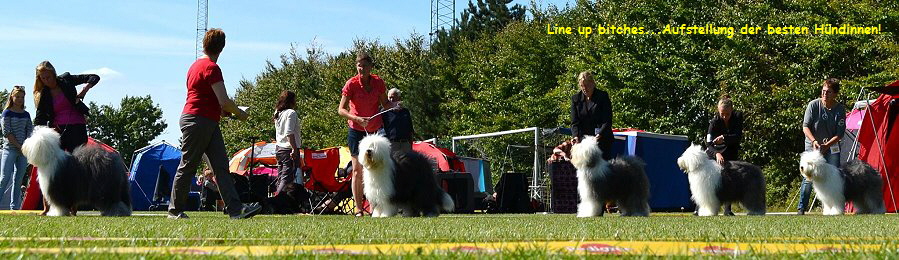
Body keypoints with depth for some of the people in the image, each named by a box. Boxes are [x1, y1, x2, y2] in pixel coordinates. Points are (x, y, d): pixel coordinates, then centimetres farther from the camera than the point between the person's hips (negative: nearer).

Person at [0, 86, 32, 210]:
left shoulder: (26, 115, 13)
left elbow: (30, 132, 10)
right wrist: (19, 146, -12)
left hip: (23, 150, 5)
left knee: (18, 180, 4)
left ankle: (14, 207, 5)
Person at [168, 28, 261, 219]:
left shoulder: (196, 65, 19)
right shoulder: (211, 68, -13)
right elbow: (224, 101, -18)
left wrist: (223, 111, 23)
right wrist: (239, 113, -1)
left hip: (209, 124, 10)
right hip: (198, 122, -10)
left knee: (221, 167, -1)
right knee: (187, 167, -1)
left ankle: (235, 208, -9)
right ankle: (175, 210, 7)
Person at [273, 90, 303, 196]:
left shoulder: (278, 113, 15)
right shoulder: (291, 113, -9)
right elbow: (289, 133, -17)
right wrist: (294, 149, -19)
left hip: (279, 148, 9)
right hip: (289, 148, -9)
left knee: (281, 177, 10)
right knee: (287, 177, -12)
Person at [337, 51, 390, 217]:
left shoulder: (378, 82, -2)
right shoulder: (351, 84, -12)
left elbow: (385, 104, 9)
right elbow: (341, 110, -16)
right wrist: (357, 119, -31)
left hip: (375, 129, 3)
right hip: (356, 130, -3)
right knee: (357, 169, -3)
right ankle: (358, 209, -1)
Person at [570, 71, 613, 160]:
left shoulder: (603, 96, -2)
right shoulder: (575, 98, 6)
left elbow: (607, 121, -7)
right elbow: (574, 122, 2)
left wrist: (599, 135, -24)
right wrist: (576, 136, -17)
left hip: (602, 140, -2)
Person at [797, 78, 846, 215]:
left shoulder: (840, 110, -8)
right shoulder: (813, 105, -11)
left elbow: (839, 134, -9)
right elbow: (805, 126, -11)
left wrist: (826, 145, -23)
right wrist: (814, 141, -27)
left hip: (832, 147, 1)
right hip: (812, 146, -1)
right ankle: (802, 208, 2)